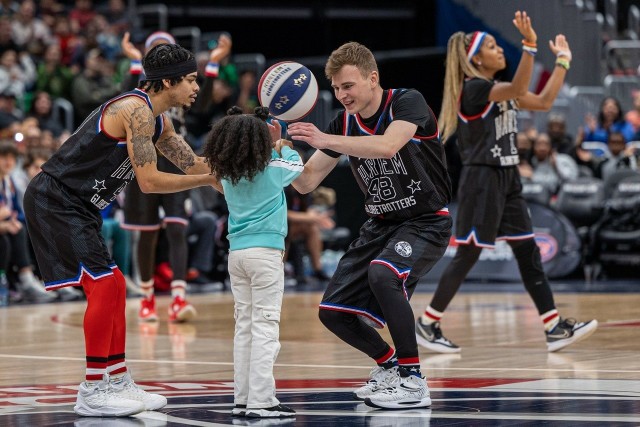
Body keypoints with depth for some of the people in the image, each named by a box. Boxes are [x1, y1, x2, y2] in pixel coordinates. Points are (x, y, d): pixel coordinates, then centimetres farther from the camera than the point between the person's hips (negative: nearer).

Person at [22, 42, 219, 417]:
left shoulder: (159, 121, 13)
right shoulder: (137, 110, -19)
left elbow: (194, 164, 20)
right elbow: (149, 181, -22)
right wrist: (210, 179, -14)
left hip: (78, 206, 11)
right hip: (55, 200, -11)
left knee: (113, 287, 12)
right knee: (103, 285, -12)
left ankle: (119, 382, 19)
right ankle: (92, 392, -8)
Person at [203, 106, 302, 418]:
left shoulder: (227, 174, 6)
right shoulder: (271, 169, -6)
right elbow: (297, 167, 16)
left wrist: (276, 150, 33)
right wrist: (285, 148, 33)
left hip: (237, 252, 6)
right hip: (265, 251, -6)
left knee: (244, 325, 9)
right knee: (265, 325, -7)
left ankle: (242, 398, 10)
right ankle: (260, 401, -12)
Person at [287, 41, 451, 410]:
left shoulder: (408, 102, -16)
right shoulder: (344, 123, 1)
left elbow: (387, 146, -36)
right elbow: (306, 183, 2)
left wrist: (325, 140, -40)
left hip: (427, 222, -7)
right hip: (381, 224, 7)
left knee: (382, 273, -35)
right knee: (333, 311, -1)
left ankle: (413, 381, -23)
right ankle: (388, 364, 27)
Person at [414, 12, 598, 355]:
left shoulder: (501, 90, 14)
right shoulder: (473, 88, -14)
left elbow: (543, 101, 15)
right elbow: (518, 89, -30)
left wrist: (563, 60, 17)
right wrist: (530, 45, -39)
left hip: (507, 179, 9)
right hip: (482, 180, -9)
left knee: (528, 252, 4)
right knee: (467, 255, -5)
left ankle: (555, 328, 2)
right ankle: (425, 324, 5)